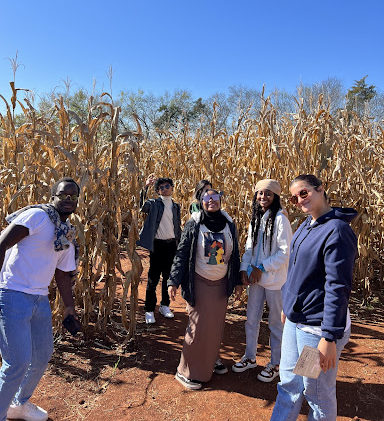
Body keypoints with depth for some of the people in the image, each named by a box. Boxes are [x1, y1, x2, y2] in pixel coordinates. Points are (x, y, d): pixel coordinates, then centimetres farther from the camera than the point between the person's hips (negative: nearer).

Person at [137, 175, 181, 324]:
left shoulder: (176, 206, 12)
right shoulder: (154, 204, 0)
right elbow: (141, 205, -22)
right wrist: (145, 186, -32)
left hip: (172, 245, 4)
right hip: (157, 244, -4)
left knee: (168, 277, 13)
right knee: (153, 279, 0)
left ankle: (165, 306, 29)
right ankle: (149, 310, 13)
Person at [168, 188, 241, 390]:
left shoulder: (229, 225, 1)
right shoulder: (194, 224, -9)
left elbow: (234, 254, 9)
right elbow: (181, 253, -9)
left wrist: (236, 280, 12)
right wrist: (173, 281, -15)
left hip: (221, 283, 4)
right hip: (199, 282, -4)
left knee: (217, 324, 14)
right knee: (198, 326, 0)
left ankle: (211, 359, 39)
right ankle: (186, 371, 19)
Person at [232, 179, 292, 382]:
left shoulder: (280, 219, -13)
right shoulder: (255, 219, 8)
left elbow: (285, 252, -16)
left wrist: (262, 268, -17)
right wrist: (244, 268, -2)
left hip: (275, 279, -6)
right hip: (255, 278, 6)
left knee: (276, 323, 9)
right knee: (251, 319, 15)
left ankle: (275, 364, 27)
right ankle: (250, 357, 34)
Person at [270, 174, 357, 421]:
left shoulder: (337, 230, -20)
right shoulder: (306, 226, 6)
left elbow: (338, 287, -23)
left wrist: (330, 338, -22)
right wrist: (288, 307, 19)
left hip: (319, 327, -8)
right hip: (294, 321, 8)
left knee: (317, 393, 13)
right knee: (289, 384, 22)